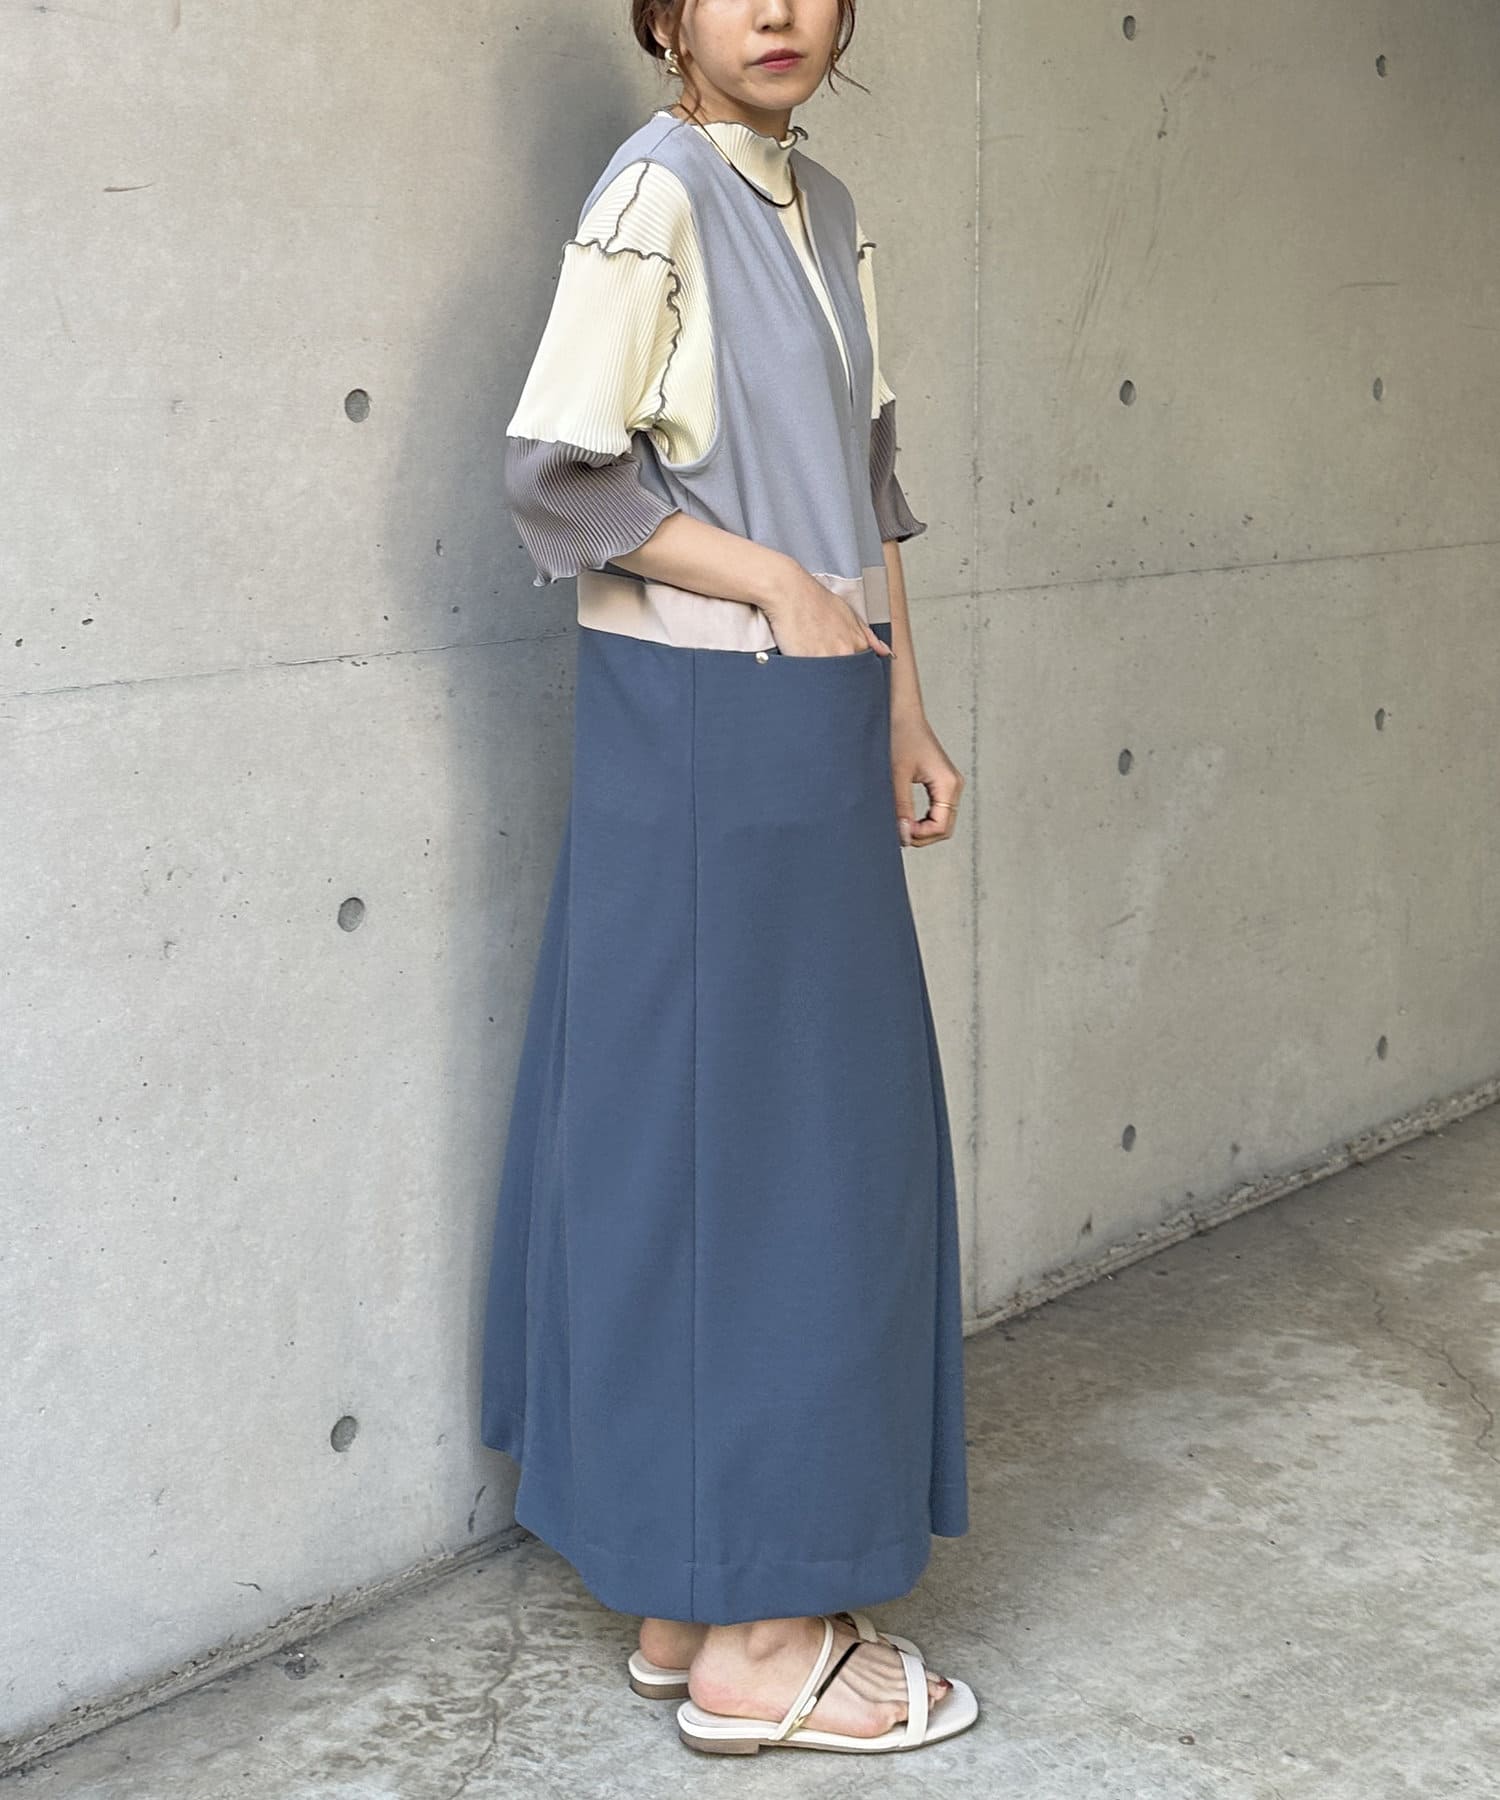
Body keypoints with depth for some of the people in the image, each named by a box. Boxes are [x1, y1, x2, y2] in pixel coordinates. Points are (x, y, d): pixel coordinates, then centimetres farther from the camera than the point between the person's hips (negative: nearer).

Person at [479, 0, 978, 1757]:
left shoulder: (821, 208, 14)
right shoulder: (654, 196, -11)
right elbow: (555, 478, -17)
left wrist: (901, 710, 15)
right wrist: (783, 590, -12)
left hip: (813, 725, 9)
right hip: (701, 726, -9)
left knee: (826, 1137, 11)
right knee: (742, 1147, -4)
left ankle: (692, 1596, 23)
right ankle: (753, 1646, 8)